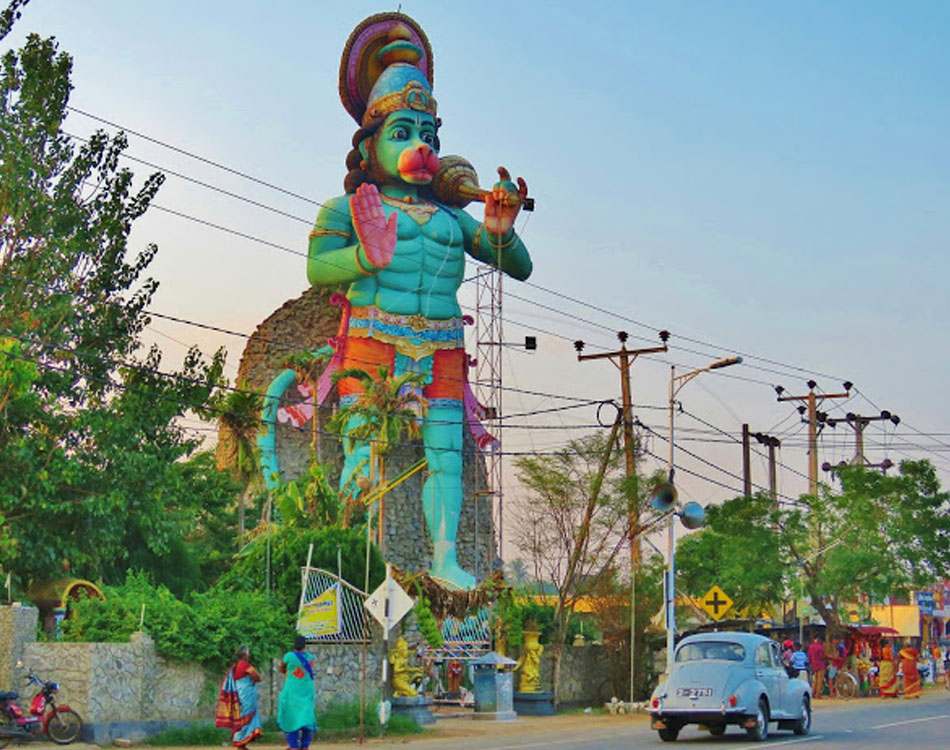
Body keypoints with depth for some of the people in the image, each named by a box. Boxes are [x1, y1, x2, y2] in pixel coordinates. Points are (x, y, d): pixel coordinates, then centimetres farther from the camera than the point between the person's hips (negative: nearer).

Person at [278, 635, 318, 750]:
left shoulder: (289, 656, -9)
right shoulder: (310, 658, 2)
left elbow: (281, 668, 6)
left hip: (292, 692, -3)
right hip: (307, 692, 3)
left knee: (291, 718, 6)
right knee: (306, 717, 6)